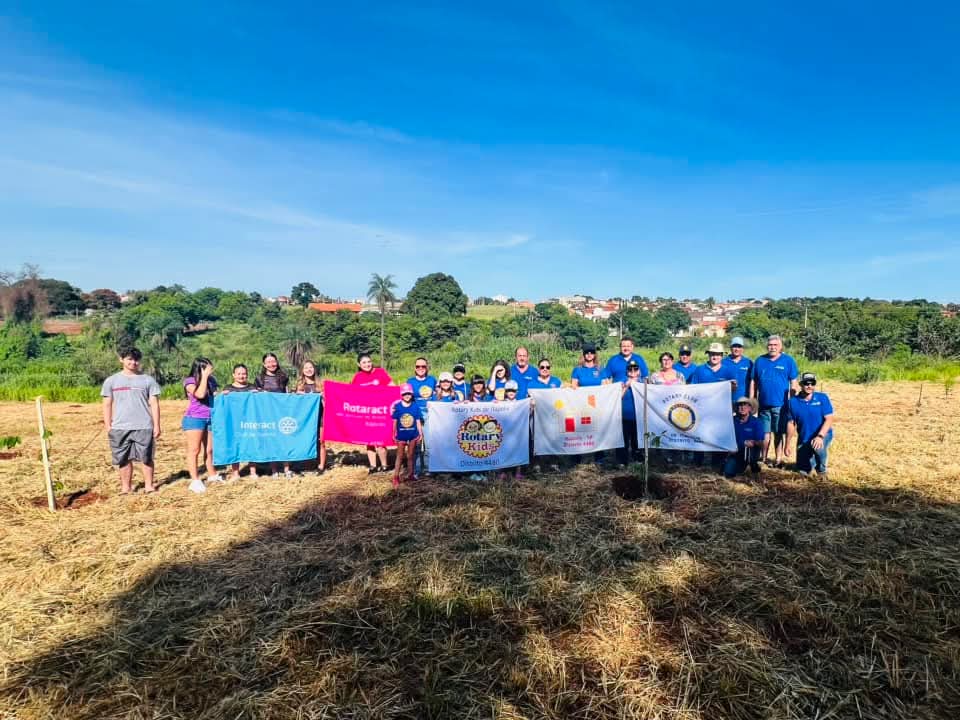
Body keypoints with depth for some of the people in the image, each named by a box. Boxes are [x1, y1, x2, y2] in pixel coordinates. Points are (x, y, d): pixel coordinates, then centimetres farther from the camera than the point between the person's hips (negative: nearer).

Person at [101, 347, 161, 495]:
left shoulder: (148, 380, 4)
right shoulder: (111, 381, 8)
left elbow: (154, 404, 3)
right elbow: (107, 405, 9)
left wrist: (156, 425, -2)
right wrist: (108, 426, 2)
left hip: (144, 427, -1)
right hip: (119, 427, 1)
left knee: (146, 458, 2)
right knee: (123, 459, 7)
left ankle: (149, 485, 12)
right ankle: (125, 487, 17)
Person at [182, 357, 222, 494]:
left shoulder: (211, 380, 9)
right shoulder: (190, 381, -8)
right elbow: (200, 394, -24)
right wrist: (204, 376, -18)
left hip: (210, 419, 6)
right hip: (194, 419, -6)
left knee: (210, 449, 12)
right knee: (194, 450, -1)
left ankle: (212, 475, 26)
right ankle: (195, 481, 0)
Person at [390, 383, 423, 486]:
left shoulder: (415, 406, -5)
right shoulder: (397, 406, -8)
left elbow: (418, 421, 0)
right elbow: (395, 422, -1)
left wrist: (420, 434, 1)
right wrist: (394, 435, 2)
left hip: (413, 435, 1)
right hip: (401, 435, -1)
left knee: (410, 455, 13)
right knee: (400, 456, 4)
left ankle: (410, 474, 25)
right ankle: (396, 477, 9)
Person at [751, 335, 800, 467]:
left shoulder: (788, 361, 0)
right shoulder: (759, 361, 6)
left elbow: (793, 384, 1)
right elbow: (753, 383, 8)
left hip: (781, 405, -2)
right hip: (763, 404, 2)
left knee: (779, 433, 7)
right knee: (765, 433, 10)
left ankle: (778, 459, 17)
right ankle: (763, 458, 22)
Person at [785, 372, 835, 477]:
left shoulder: (822, 398, -11)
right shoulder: (793, 401, -7)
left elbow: (829, 419, -17)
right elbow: (791, 424, -1)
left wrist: (820, 436, -32)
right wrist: (787, 445, -1)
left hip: (823, 435, -2)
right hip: (804, 439, 2)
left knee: (818, 447, -37)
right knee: (804, 471, 2)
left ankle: (821, 469, -4)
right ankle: (812, 460, 39)